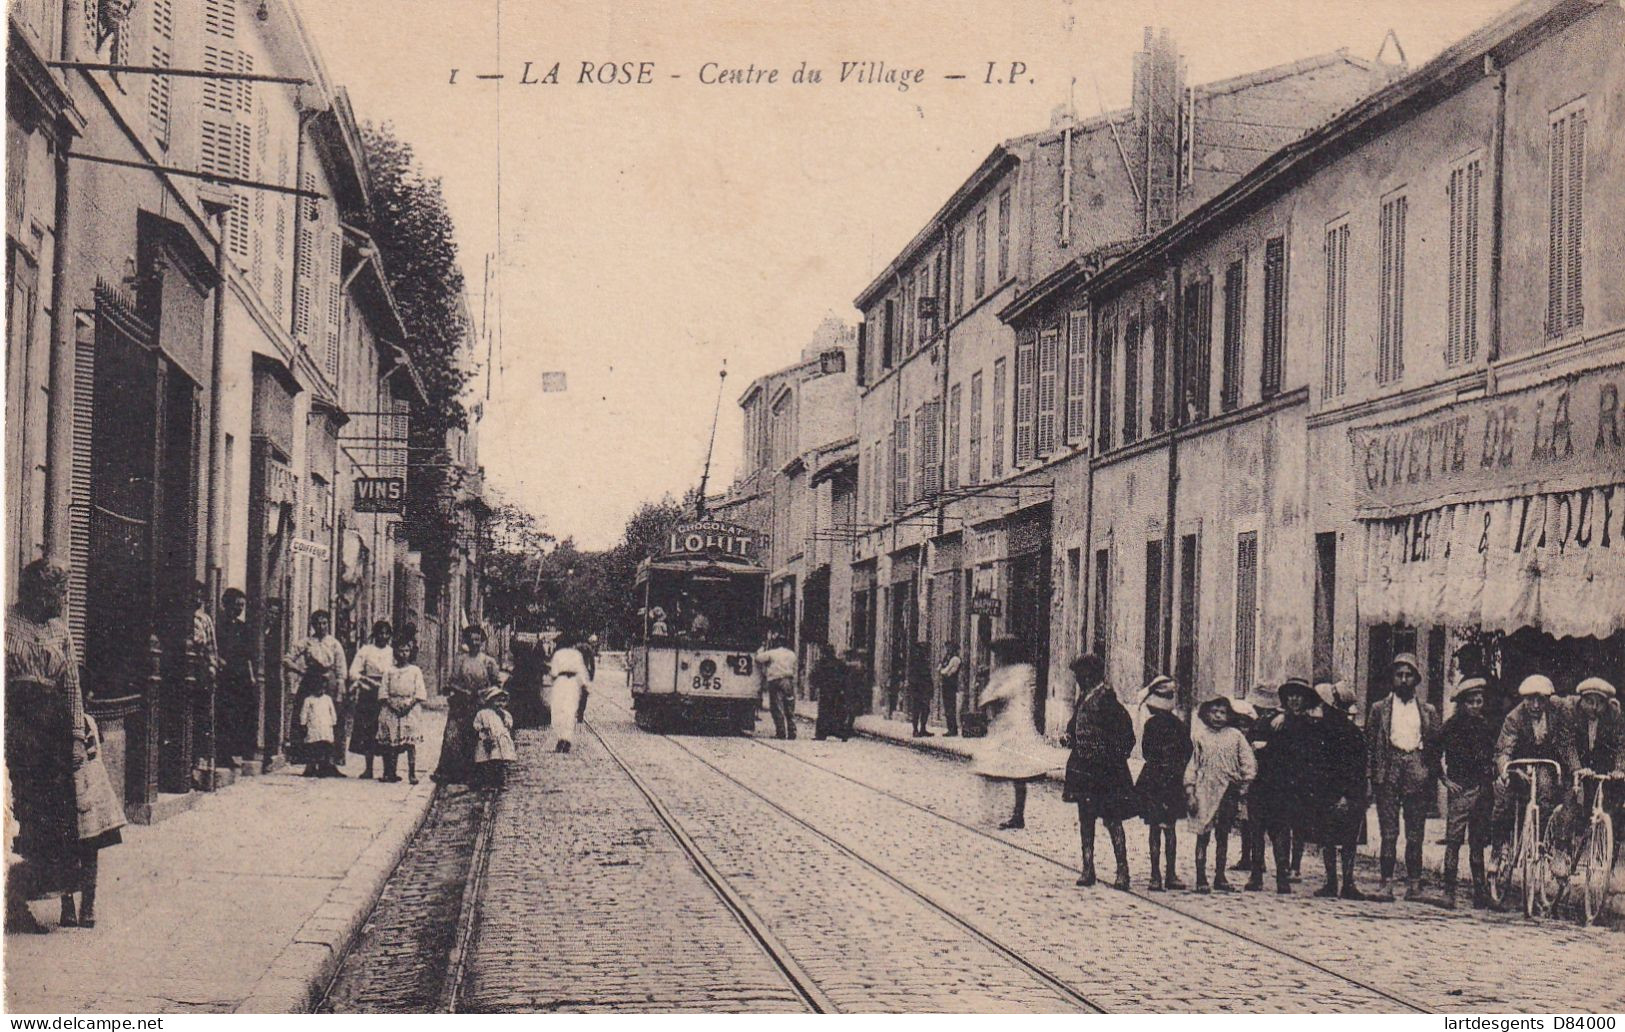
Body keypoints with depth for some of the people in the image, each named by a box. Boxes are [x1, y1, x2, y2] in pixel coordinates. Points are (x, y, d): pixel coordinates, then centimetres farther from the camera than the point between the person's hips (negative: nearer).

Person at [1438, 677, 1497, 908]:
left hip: (1483, 788, 4)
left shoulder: (1487, 726, 14)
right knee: (1454, 840, -10)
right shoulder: (1453, 726, 1)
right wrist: (1445, 779, -3)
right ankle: (1449, 891, -9)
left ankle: (1481, 893, 10)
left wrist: (1492, 780, 10)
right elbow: (1436, 756, 4)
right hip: (1460, 788, -4)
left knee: (1478, 843, 7)